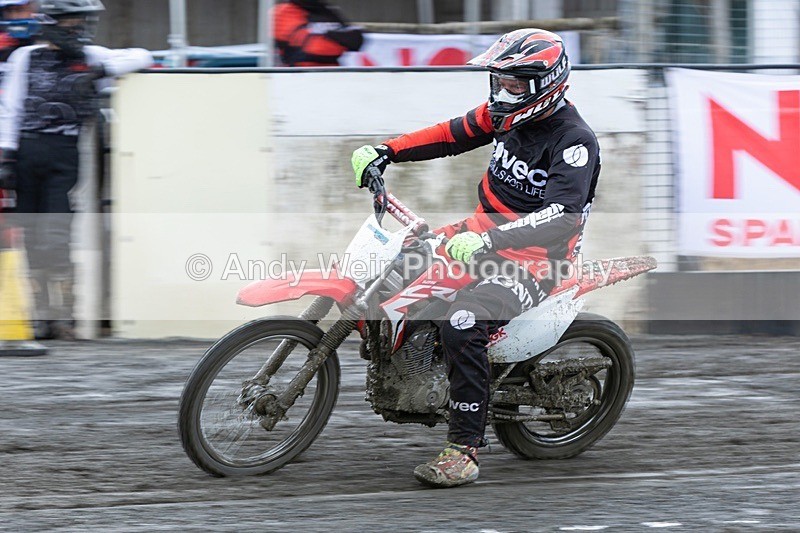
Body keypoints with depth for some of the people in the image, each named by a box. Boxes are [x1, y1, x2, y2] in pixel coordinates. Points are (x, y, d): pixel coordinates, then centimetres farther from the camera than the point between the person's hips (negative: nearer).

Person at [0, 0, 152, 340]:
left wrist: (103, 70, -11)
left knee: (57, 234, -11)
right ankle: (42, 314, 7)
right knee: (33, 235, 1)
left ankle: (61, 316, -8)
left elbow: (142, 57, 5)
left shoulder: (90, 57, 10)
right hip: (28, 151, 1)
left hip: (65, 157, -1)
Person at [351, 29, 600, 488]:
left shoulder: (575, 141, -20)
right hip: (486, 233, 9)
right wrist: (385, 152, 2)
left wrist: (487, 240, -43)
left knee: (463, 325, -31)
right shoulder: (507, 114, 5)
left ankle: (465, 451, -27)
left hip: (535, 258, -9)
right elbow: (451, 135, 15)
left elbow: (560, 217, -32)